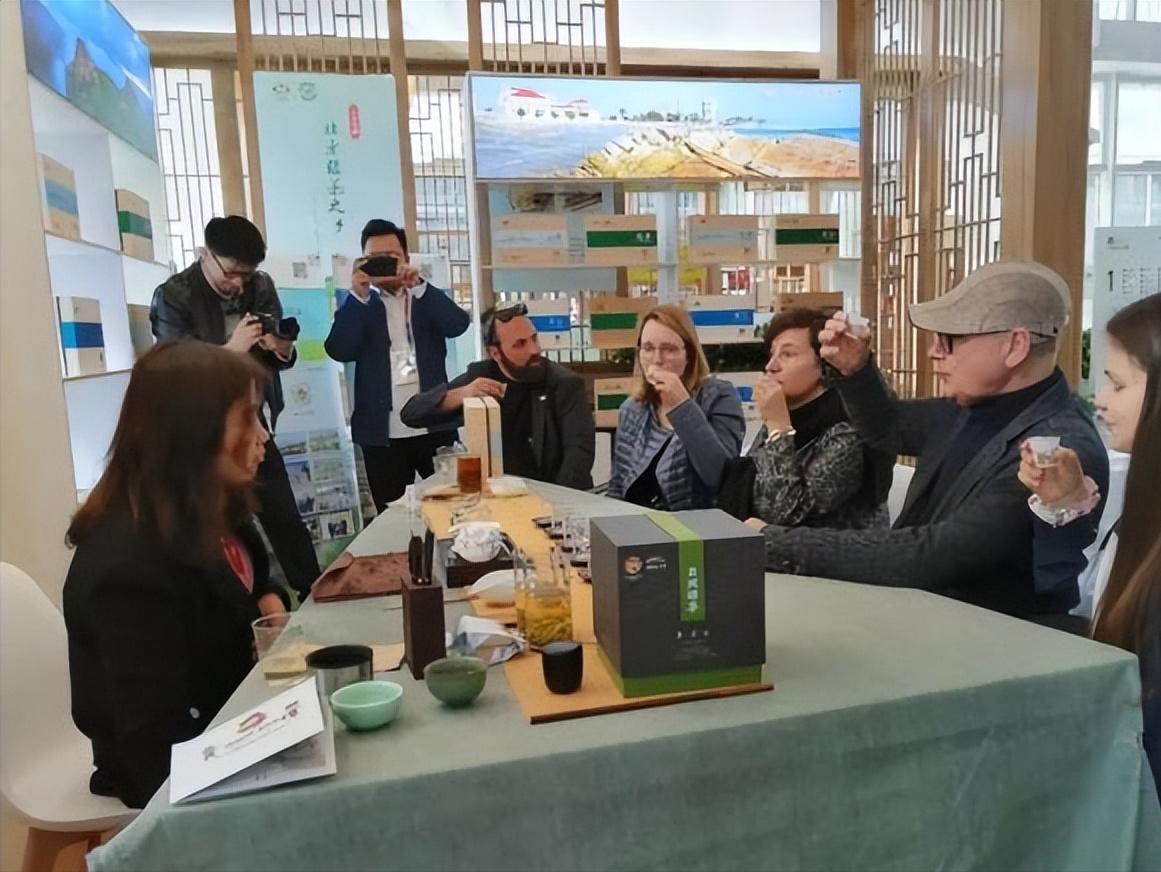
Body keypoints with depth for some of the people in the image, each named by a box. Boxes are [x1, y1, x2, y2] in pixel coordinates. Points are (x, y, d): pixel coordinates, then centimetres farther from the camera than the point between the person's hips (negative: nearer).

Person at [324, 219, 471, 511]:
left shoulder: (427, 299, 10)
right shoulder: (358, 306, 7)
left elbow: (458, 325, -9)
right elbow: (339, 351, -9)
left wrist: (418, 286, -18)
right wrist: (359, 296, -16)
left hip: (435, 427, 1)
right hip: (382, 433, 0)